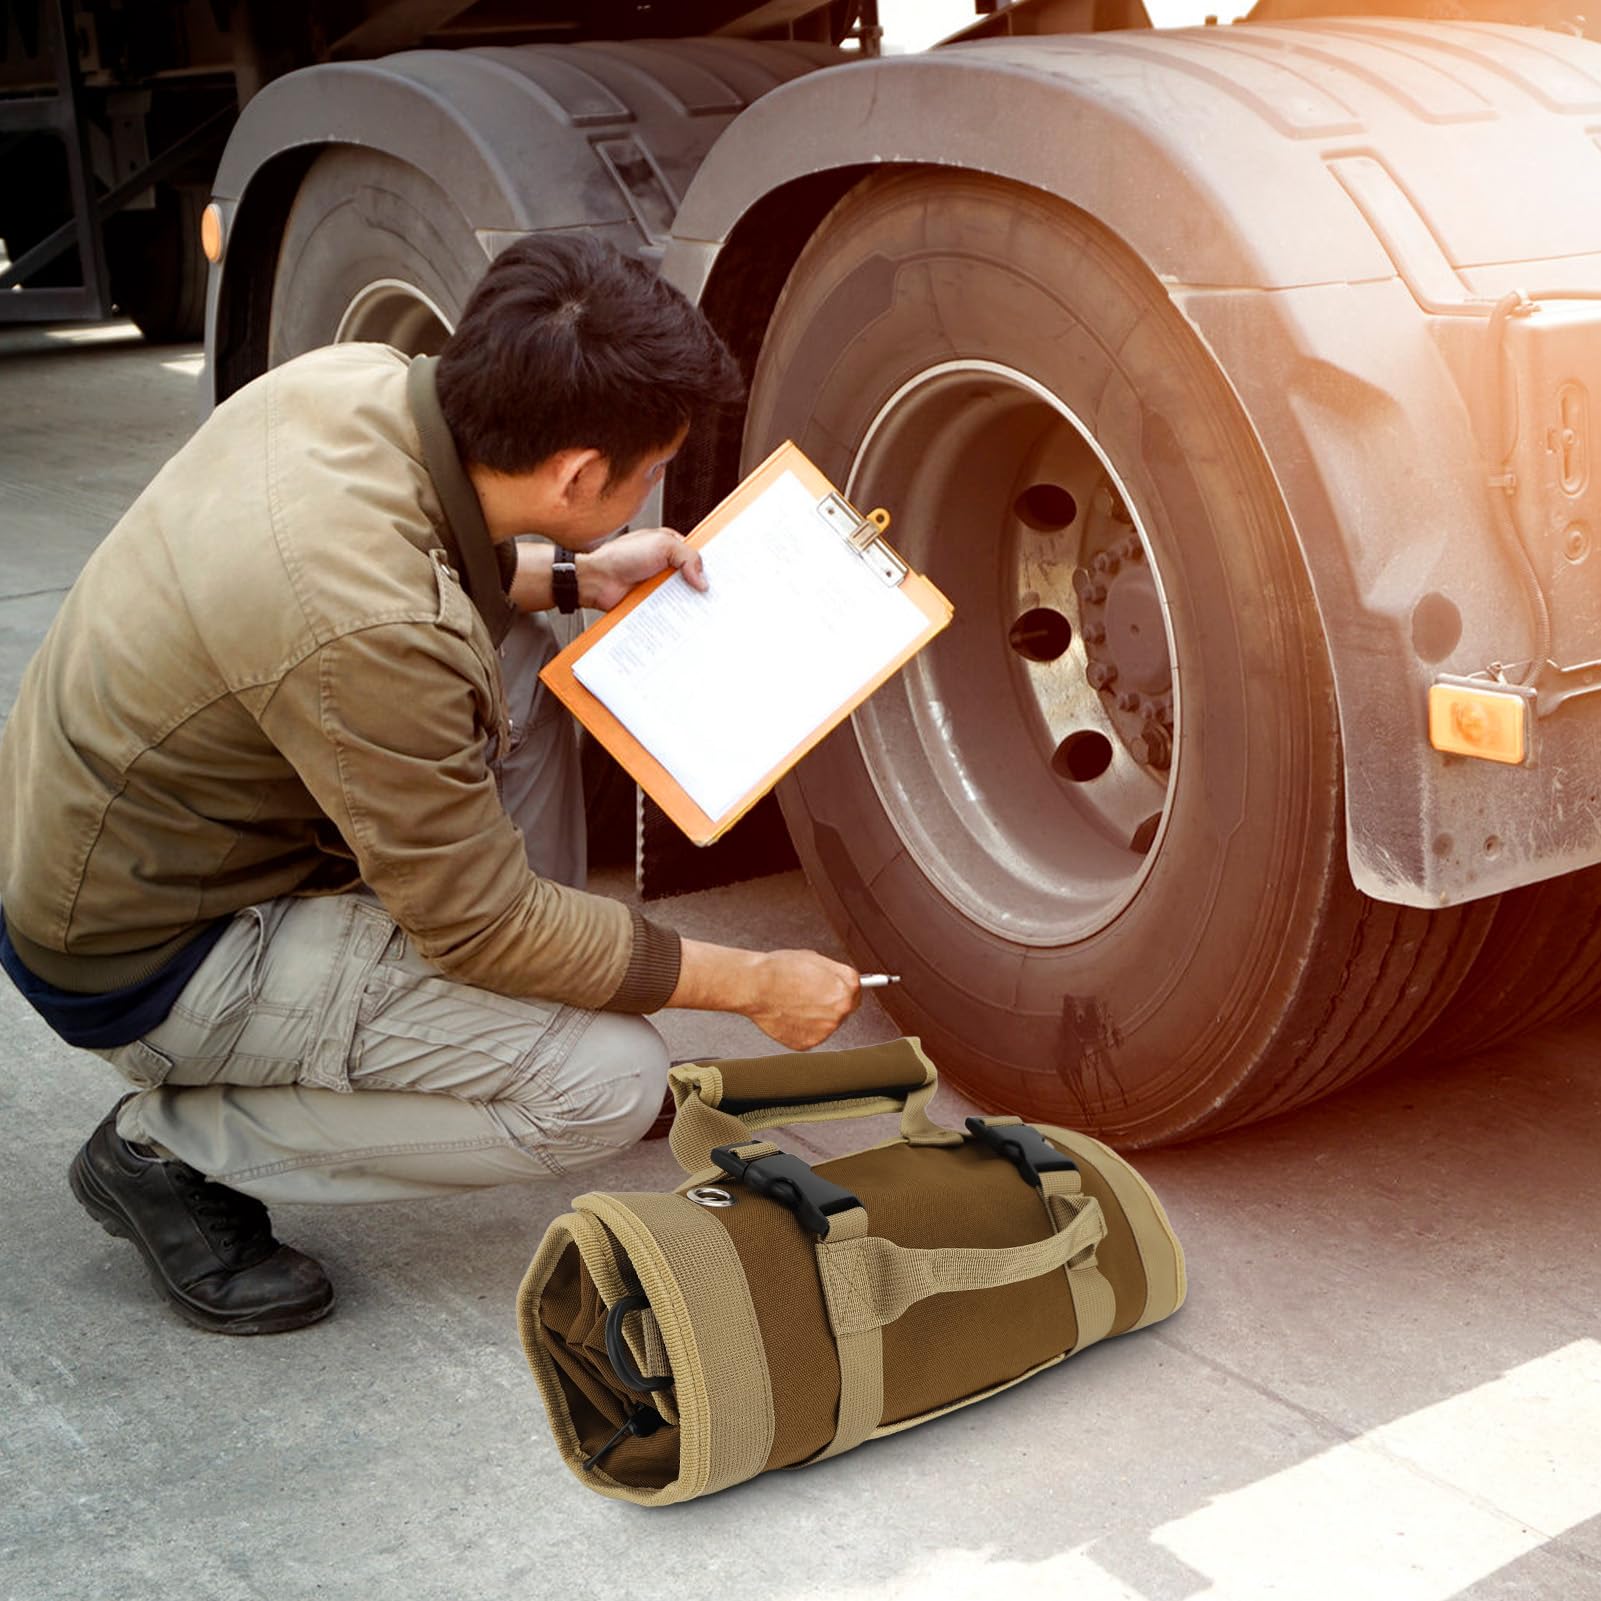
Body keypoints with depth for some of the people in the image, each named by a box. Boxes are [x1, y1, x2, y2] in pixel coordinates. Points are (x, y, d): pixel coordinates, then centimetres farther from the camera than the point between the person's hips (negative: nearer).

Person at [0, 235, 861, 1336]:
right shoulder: (371, 640, -35)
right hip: (141, 965, -9)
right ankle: (177, 1148, -2)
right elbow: (480, 924, -22)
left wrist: (572, 576, 4)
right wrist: (757, 984, -13)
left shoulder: (356, 378, -11)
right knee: (610, 1081, -13)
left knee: (517, 662, 10)